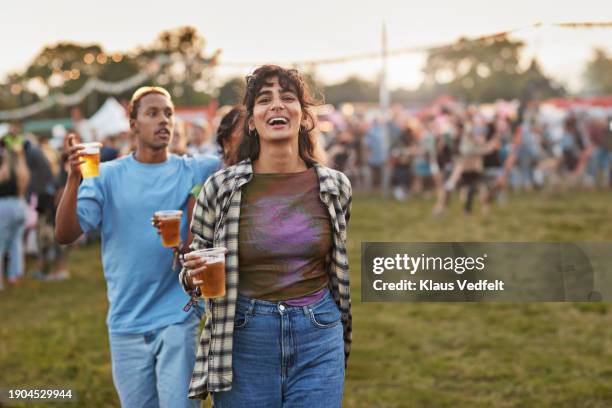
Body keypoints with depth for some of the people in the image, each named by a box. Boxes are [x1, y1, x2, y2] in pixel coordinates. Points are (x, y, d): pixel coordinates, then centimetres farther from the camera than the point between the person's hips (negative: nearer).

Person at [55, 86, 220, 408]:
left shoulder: (194, 172, 0)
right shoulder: (108, 176, 0)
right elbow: (65, 234, -7)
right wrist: (73, 179, -21)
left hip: (178, 320, -1)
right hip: (125, 322, 1)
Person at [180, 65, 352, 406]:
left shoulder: (335, 186, 0)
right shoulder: (221, 188, -4)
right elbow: (192, 274, 5)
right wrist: (194, 275, -16)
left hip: (318, 342, 1)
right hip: (245, 340, -1)